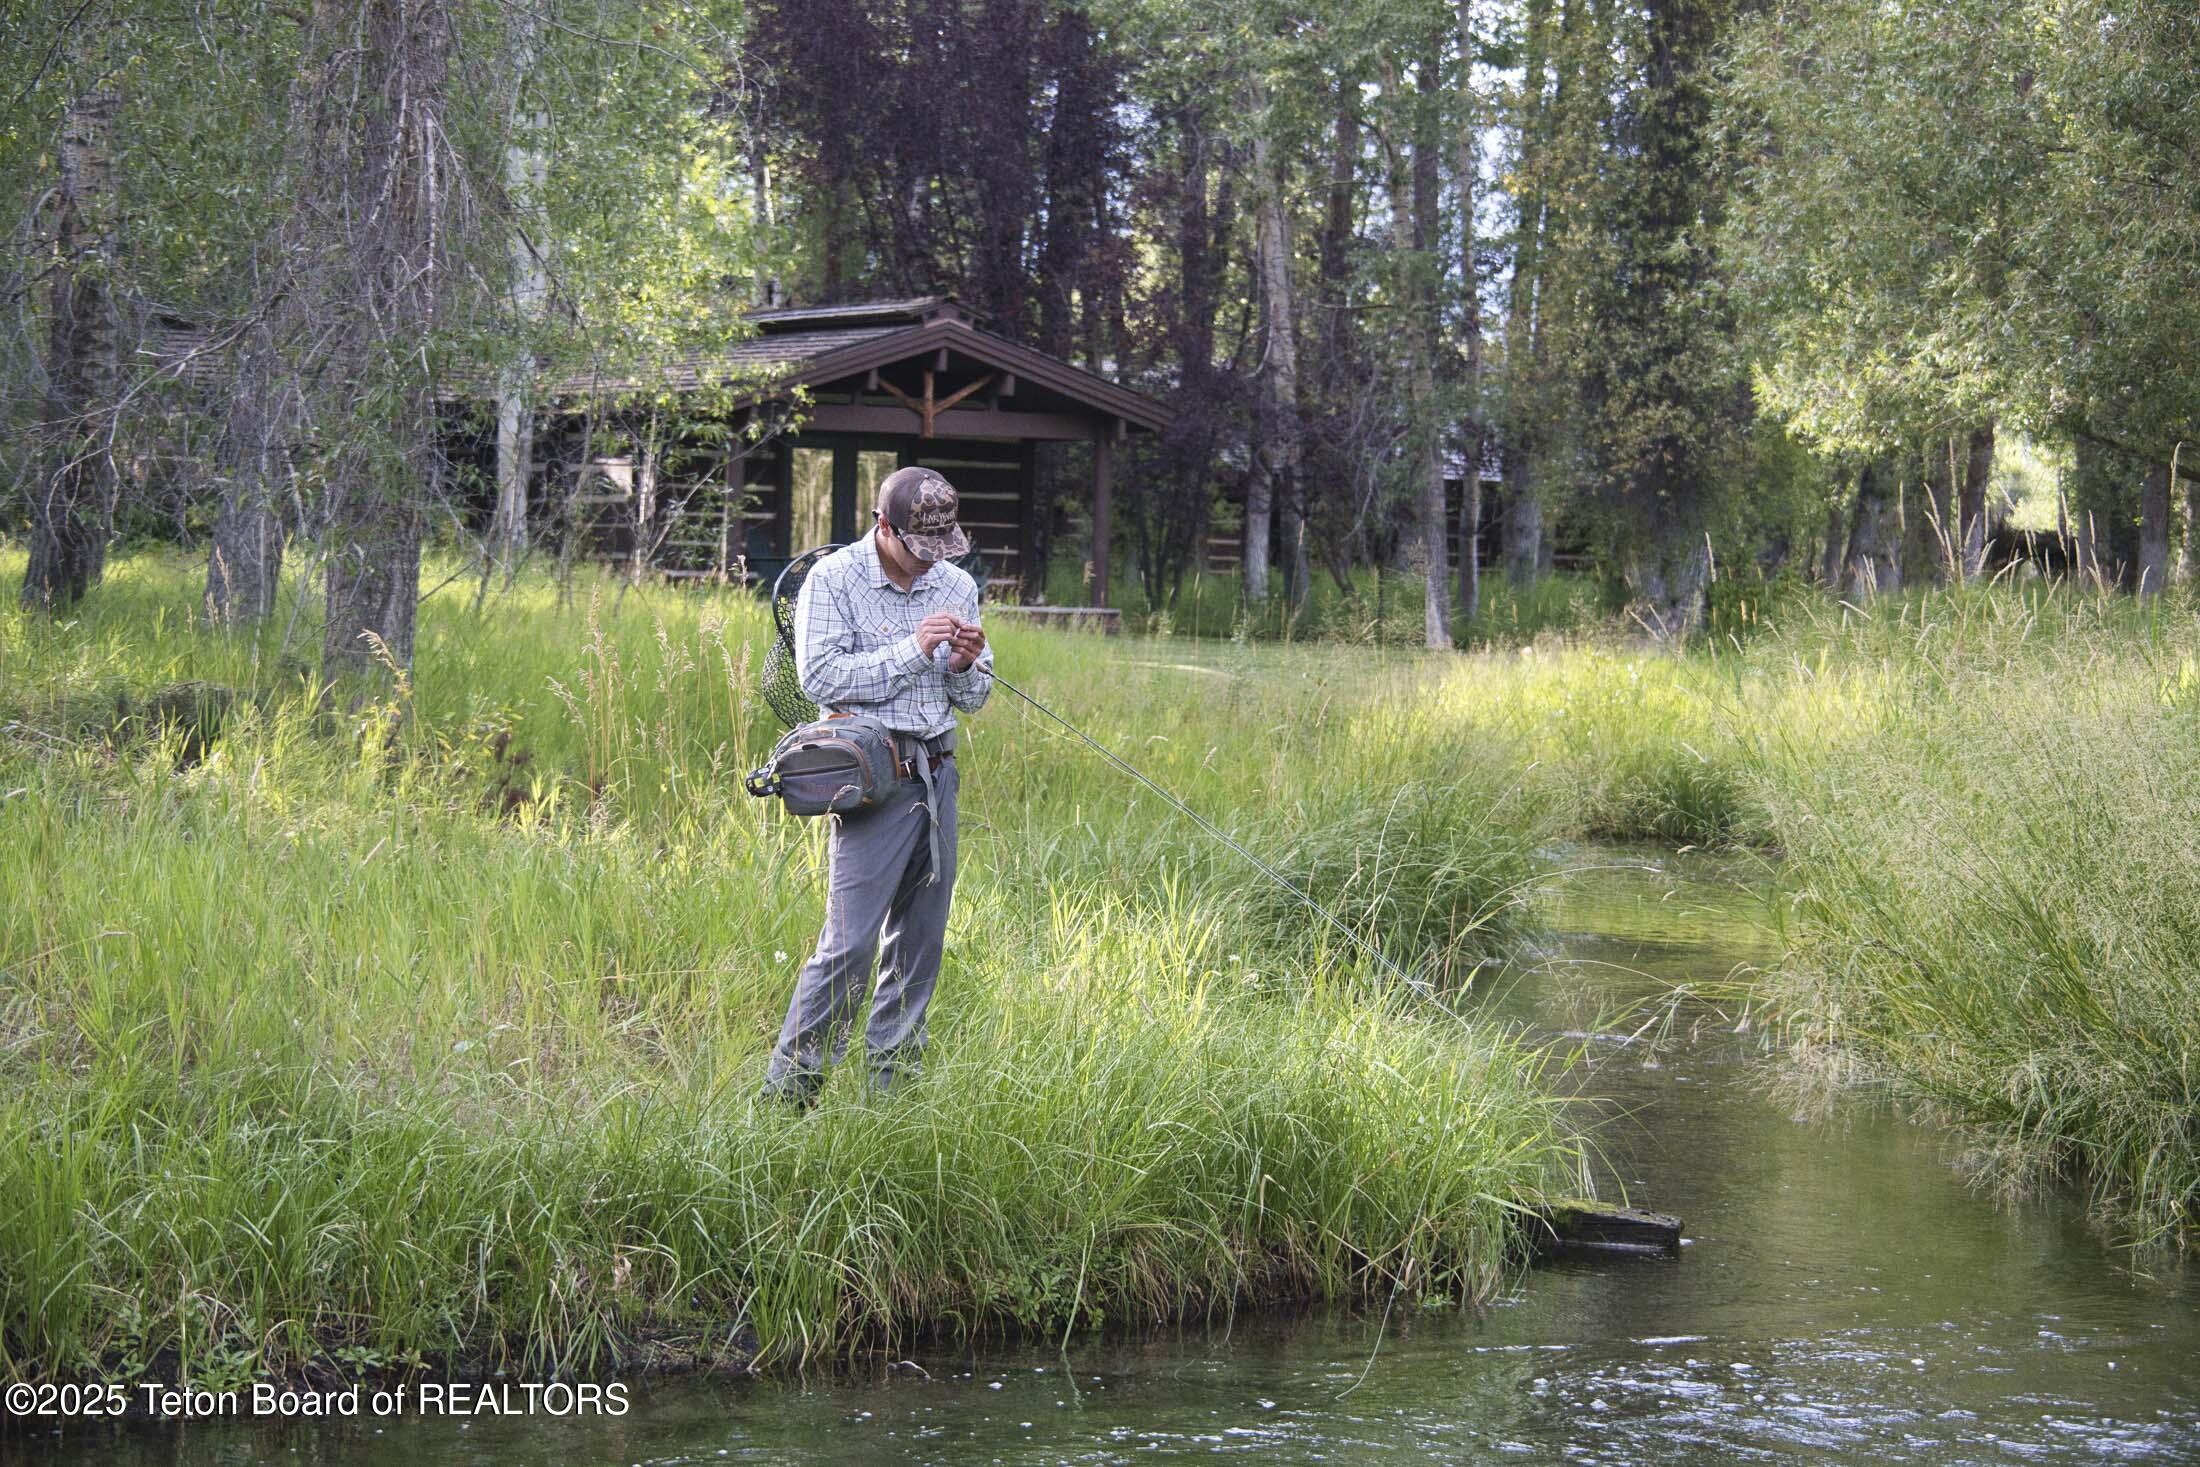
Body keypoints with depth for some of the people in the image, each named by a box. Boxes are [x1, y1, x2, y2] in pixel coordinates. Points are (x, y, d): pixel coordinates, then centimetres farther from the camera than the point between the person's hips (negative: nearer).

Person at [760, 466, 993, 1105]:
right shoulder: (834, 580, -4)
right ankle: (789, 1089, -6)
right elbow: (820, 676, -15)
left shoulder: (956, 585, 12)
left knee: (920, 941, 8)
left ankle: (893, 1086, 17)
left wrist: (965, 666, -5)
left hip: (936, 774, 6)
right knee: (850, 941, -12)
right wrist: (912, 651, -17)